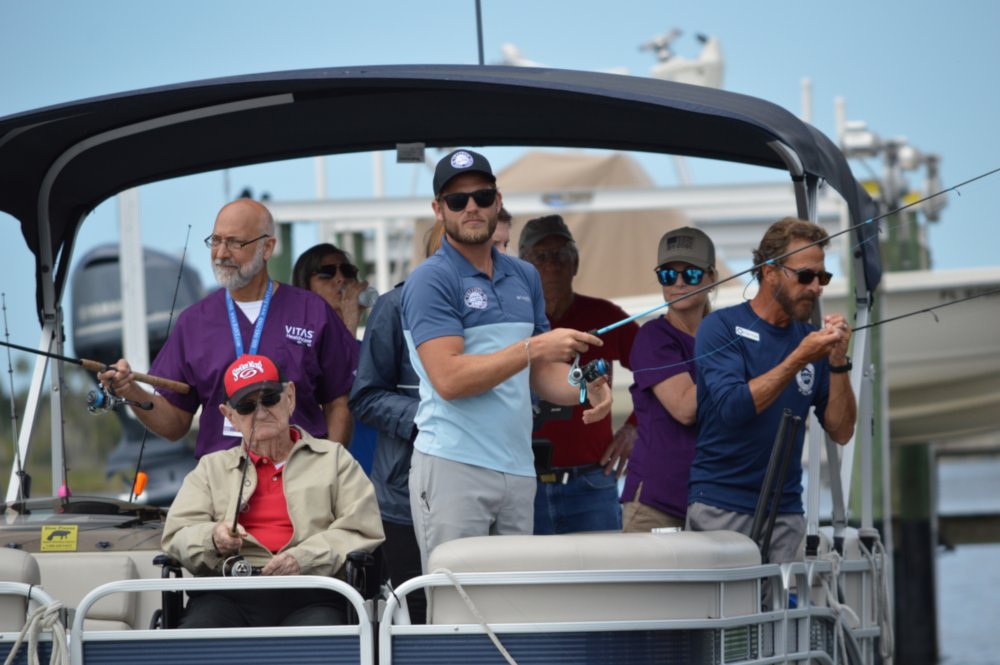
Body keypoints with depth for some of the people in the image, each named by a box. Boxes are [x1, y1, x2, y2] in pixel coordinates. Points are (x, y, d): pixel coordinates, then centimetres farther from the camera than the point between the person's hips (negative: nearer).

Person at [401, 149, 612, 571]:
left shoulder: (524, 277, 17)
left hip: (518, 470, 6)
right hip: (453, 469, -6)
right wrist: (533, 348, -18)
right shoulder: (430, 281, -5)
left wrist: (585, 388, 0)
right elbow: (449, 378, -16)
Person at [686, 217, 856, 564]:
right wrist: (798, 360, -20)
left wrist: (838, 362, -7)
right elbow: (733, 407, -17)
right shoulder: (722, 327, -4)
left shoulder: (809, 338, 10)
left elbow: (841, 431, 6)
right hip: (720, 509, -4)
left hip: (785, 510, 4)